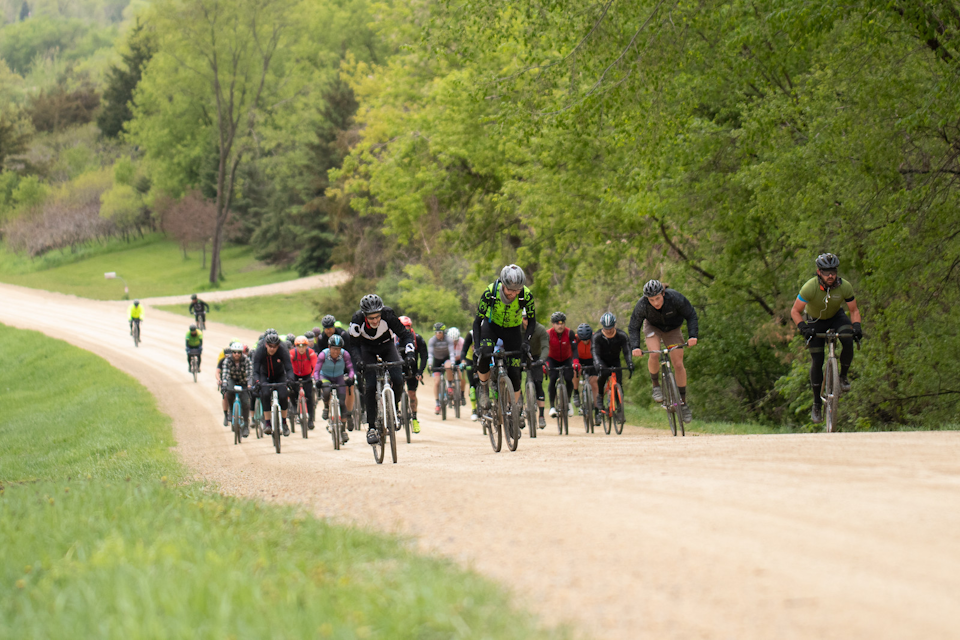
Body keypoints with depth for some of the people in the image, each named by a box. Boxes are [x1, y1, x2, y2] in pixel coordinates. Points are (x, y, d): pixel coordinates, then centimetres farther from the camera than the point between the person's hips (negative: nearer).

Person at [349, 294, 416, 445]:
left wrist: (409, 353, -33)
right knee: (370, 386, -17)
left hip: (387, 346, 1)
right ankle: (371, 428, -11)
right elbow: (352, 343, -15)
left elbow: (405, 334, -20)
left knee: (397, 379, -21)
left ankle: (394, 410, 8)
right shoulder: (357, 320, -31)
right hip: (368, 349, -1)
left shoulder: (388, 315, -31)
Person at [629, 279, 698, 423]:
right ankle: (656, 385, -2)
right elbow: (634, 327, -19)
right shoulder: (642, 305, -30)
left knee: (678, 364, -8)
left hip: (672, 329, 0)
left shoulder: (675, 298, -32)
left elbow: (691, 315, -20)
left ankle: (683, 402, 4)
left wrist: (692, 335, -32)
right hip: (652, 327, 0)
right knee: (654, 355, -28)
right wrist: (635, 347, -32)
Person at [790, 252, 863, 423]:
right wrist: (803, 327, -39)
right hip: (815, 321, -1)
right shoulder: (810, 287, -31)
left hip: (836, 317, 1)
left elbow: (854, 310, -13)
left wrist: (856, 325, -32)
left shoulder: (844, 286, -25)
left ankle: (843, 376, -5)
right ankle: (817, 404, 6)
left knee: (848, 341, -30)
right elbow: (795, 311, -22)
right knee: (817, 361, -8)